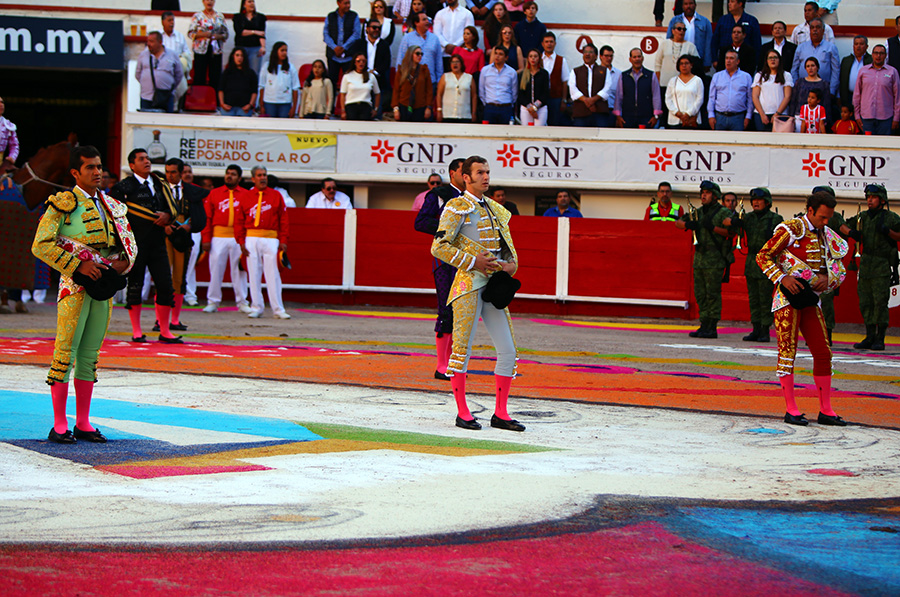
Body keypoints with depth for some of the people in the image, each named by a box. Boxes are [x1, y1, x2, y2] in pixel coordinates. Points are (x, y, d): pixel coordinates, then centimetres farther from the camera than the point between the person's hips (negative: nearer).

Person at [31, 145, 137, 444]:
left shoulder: (111, 205, 14)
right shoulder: (64, 203, -6)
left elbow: (129, 241, 20)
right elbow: (41, 245, -12)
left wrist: (123, 263, -3)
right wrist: (78, 265, -16)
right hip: (74, 285, -6)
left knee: (90, 355, 10)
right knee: (66, 352, -6)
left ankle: (83, 423, 15)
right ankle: (60, 426, -2)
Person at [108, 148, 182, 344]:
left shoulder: (160, 185, 15)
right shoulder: (124, 187, -2)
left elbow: (173, 207, 19)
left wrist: (168, 215, -4)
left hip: (157, 242, 5)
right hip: (135, 243, -5)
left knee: (165, 285, 1)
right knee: (135, 286, 0)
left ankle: (164, 332, 9)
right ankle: (136, 332, 9)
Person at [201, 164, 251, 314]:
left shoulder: (246, 195, 6)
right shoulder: (214, 193, 9)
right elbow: (207, 217, 6)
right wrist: (206, 239, -2)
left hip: (238, 238, -1)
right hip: (218, 237, 1)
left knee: (239, 270, 3)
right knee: (216, 269, 1)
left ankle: (242, 303, 10)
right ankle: (213, 302, 8)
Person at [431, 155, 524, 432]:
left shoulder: (496, 210, 19)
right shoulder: (457, 208, -3)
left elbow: (509, 247, 25)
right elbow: (439, 246, -10)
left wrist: (511, 265, 2)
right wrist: (473, 262, -14)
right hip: (469, 284, -7)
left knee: (508, 350, 1)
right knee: (462, 348, -5)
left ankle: (500, 413, 7)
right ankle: (462, 412, 4)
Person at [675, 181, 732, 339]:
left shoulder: (723, 213, -4)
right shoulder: (698, 212, 16)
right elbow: (678, 223, 19)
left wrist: (713, 227, -21)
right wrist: (687, 224, -2)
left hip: (715, 259, -7)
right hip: (699, 257, 7)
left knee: (713, 293, -7)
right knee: (700, 293, 7)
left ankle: (712, 328, -5)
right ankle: (704, 325, 11)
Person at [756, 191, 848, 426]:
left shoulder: (826, 237, 12)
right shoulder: (791, 230, -7)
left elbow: (839, 271, 18)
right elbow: (763, 256, -7)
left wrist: (828, 278, -5)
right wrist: (782, 278, -19)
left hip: (810, 300, 7)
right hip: (788, 299, -6)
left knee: (823, 353, 4)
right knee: (787, 351, -6)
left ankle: (825, 410, 10)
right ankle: (790, 409, -2)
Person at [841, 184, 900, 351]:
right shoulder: (862, 217, 11)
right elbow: (843, 226, 21)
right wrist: (851, 232, -1)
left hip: (882, 266, -5)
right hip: (865, 264, 5)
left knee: (880, 301, -8)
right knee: (865, 302, 5)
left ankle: (880, 339, -4)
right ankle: (870, 338, 12)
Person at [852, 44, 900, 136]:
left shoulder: (892, 72, 4)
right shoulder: (863, 71, 9)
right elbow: (857, 94, 13)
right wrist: (857, 115, 8)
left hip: (885, 118, -1)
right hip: (866, 117, 2)